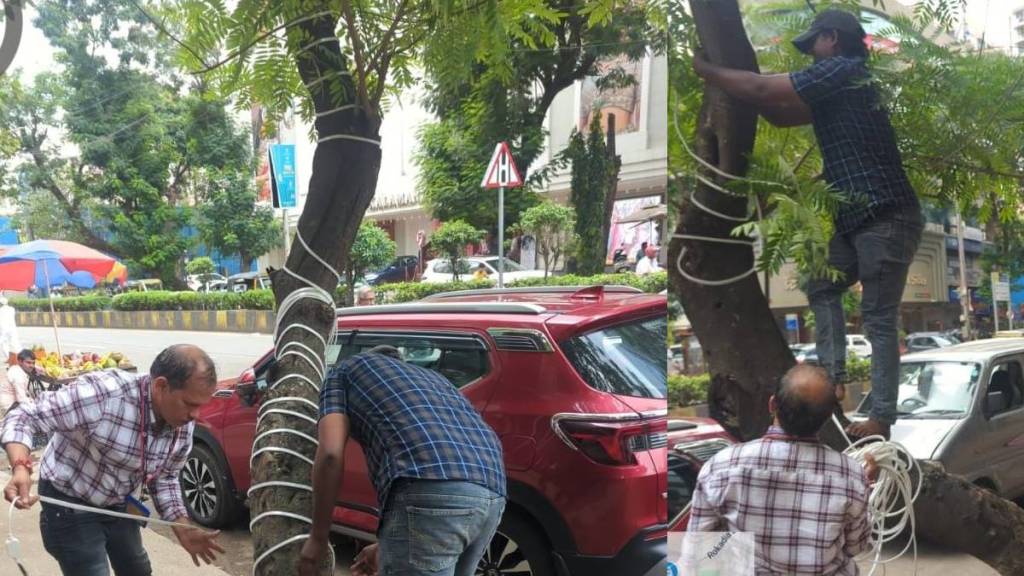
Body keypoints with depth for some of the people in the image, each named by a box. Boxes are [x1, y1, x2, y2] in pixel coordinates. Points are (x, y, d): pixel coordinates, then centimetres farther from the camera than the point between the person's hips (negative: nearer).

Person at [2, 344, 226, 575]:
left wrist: (183, 530, -5)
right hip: (71, 506, -6)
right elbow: (24, 416, -28)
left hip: (119, 506, 6)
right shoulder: (103, 392, -35)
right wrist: (21, 468, -45)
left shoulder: (184, 425, -14)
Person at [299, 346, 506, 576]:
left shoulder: (345, 371, 24)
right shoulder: (430, 377, 40)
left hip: (427, 493, -7)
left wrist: (318, 537, 15)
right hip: (491, 495, 7)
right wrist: (386, 547, 45)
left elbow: (331, 454, 6)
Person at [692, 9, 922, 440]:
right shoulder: (840, 84, 20)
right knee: (822, 286, 16)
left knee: (879, 318, -6)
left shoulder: (841, 69, -9)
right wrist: (730, 76, 15)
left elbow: (761, 89, -11)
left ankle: (881, 417, -1)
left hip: (888, 216, -10)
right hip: (859, 218, 10)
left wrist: (706, 70, 2)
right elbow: (782, 115, 21)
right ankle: (833, 378, 14)